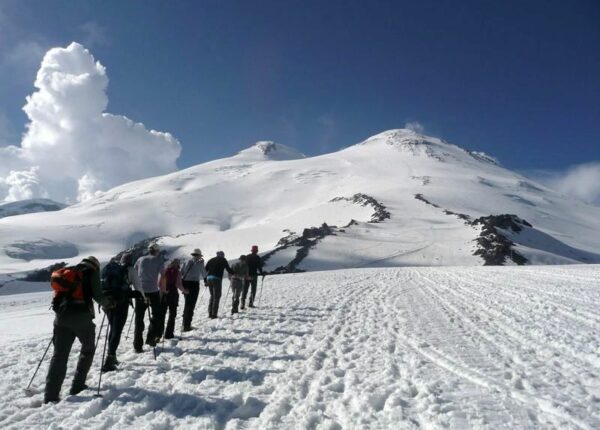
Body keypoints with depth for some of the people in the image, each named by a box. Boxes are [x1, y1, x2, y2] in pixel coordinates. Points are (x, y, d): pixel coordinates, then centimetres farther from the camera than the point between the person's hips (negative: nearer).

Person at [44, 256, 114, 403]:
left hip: (61, 315, 5)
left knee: (59, 354, 5)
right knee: (88, 349, 17)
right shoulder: (91, 272, 5)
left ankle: (51, 395, -2)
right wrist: (108, 303, 13)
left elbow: (60, 292, 19)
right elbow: (97, 295, -4)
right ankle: (77, 385, 17)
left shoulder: (68, 271, 21)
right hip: (81, 316, -4)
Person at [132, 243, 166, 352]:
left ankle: (137, 346, 7)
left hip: (139, 291, 3)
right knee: (156, 315, 18)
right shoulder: (159, 259, 2)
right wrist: (162, 286, 11)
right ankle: (151, 338, 11)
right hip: (153, 291, -3)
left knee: (139, 318, 9)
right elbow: (162, 275, -4)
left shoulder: (141, 259, 11)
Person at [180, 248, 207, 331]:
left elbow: (182, 272, 6)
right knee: (191, 305, 0)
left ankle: (185, 323, 25)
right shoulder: (200, 263, -2)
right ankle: (186, 325, -3)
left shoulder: (188, 262, 9)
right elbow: (204, 275, 6)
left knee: (187, 303, 18)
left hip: (185, 283, 5)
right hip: (194, 283, -5)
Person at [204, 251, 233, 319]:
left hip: (209, 278, 6)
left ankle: (210, 313, 16)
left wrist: (205, 281, 20)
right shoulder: (223, 260, 6)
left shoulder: (211, 260, 21)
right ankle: (214, 314, -5)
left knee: (212, 296, 18)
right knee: (216, 297, 0)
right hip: (217, 279, -5)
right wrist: (233, 273, 23)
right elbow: (228, 269, 3)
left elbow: (205, 270, 18)